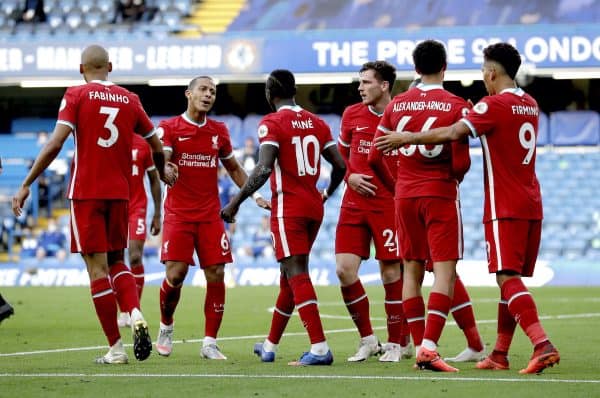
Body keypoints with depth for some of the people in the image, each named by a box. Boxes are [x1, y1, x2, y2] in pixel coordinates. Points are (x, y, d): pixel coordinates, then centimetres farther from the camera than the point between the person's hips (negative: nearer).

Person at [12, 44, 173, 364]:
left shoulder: (76, 96, -3)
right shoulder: (130, 100, 9)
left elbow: (55, 143, -13)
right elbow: (157, 148, 15)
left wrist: (26, 185, -9)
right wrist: (163, 173, 37)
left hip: (85, 193, -4)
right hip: (119, 193, 4)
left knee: (97, 268, -1)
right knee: (116, 262, 17)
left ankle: (115, 348, -2)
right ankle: (135, 315, -11)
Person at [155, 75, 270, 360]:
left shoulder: (219, 131, 11)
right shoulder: (169, 128, -1)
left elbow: (234, 168, 23)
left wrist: (255, 196, 14)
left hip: (210, 216, 3)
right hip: (178, 215, -3)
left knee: (216, 275, -6)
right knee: (175, 275, -11)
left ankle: (210, 343, 1)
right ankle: (166, 327, 17)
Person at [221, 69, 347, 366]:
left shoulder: (271, 124, -9)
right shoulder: (316, 123, 11)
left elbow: (263, 169, -20)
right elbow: (340, 165, 11)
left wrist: (235, 203, -14)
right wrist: (327, 193, 30)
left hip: (288, 208, -7)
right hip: (313, 208, 7)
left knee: (296, 276, -10)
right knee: (290, 277, 15)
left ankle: (319, 348, -21)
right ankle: (270, 346, 27)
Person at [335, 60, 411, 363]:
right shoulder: (352, 115, 8)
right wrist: (349, 177, 2)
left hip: (390, 204, -4)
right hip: (354, 203, 4)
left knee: (391, 273, -2)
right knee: (344, 270, -4)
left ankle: (396, 343, 13)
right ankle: (367, 340, 11)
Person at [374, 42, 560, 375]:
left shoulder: (495, 104, -11)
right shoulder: (529, 105, 14)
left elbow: (452, 133, -20)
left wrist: (406, 138, -14)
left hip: (505, 208, -8)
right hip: (531, 206, 8)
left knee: (508, 278, -13)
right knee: (510, 279, 11)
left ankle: (543, 345, -28)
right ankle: (500, 354, 14)